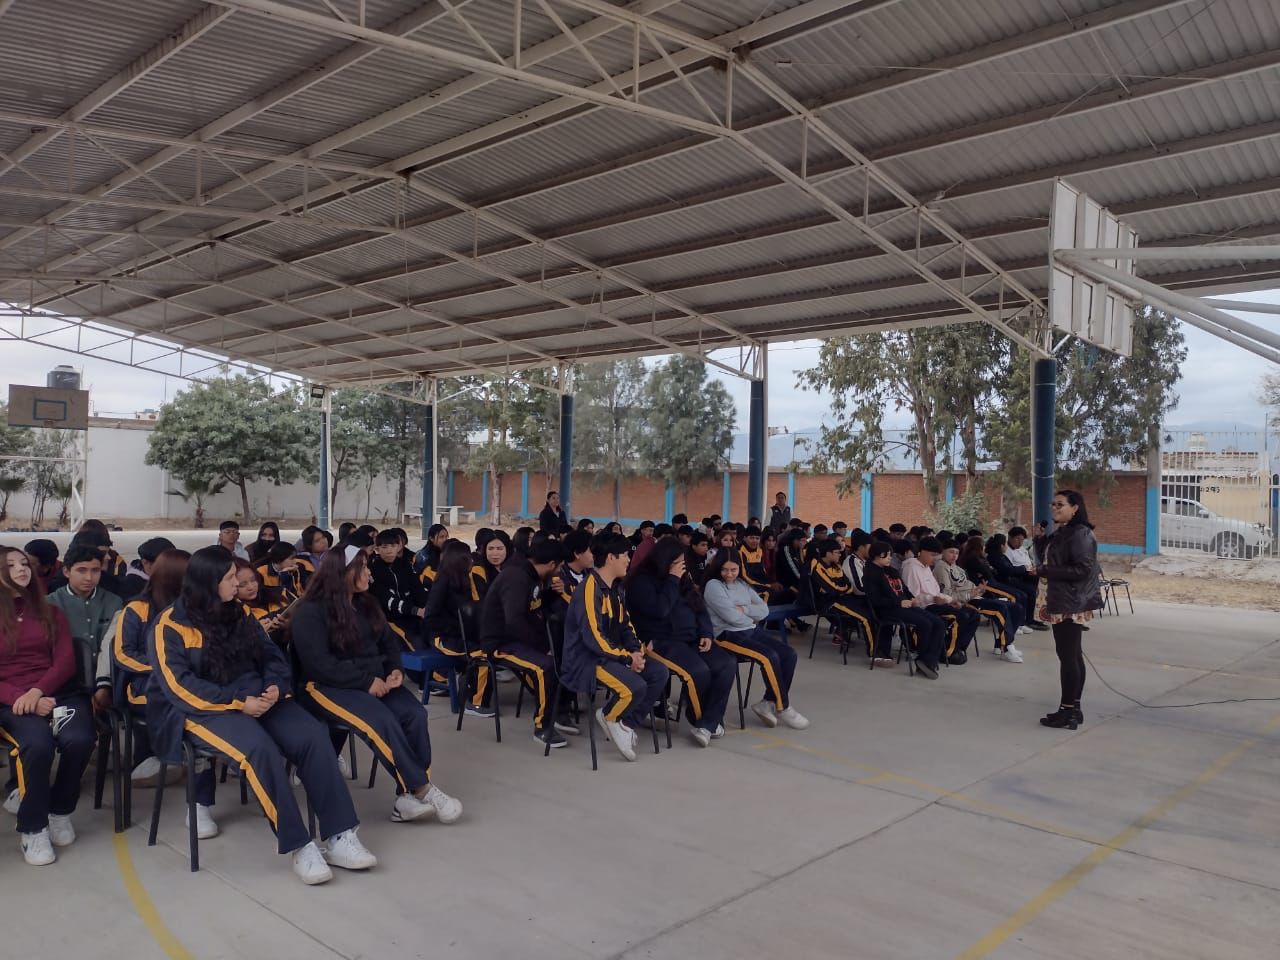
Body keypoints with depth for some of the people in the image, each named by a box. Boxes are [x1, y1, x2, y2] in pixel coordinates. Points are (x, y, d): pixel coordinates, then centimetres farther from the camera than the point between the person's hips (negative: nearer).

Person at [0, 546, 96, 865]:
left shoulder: (49, 612, 16)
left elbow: (66, 660, 6)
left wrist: (39, 690, -14)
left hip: (59, 691, 2)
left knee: (79, 740, -29)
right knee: (38, 744, -34)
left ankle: (60, 811, -1)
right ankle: (32, 828, -12)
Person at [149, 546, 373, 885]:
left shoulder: (239, 614, 13)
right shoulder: (171, 625, -6)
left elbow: (272, 657, 12)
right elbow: (179, 686, -14)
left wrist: (276, 687, -11)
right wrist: (237, 703, -21)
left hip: (256, 697, 6)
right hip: (203, 708, -5)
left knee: (312, 736, -21)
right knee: (260, 750, -35)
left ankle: (338, 837, -20)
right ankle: (298, 847, -26)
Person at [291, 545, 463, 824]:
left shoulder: (366, 603, 13)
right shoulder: (310, 612, -10)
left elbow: (388, 643, 18)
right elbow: (318, 664, -19)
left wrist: (395, 670, -4)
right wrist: (365, 682, -22)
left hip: (374, 681, 7)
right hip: (327, 686, -6)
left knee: (415, 713, -22)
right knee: (382, 721, -33)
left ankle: (408, 797, -22)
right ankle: (423, 789, -22)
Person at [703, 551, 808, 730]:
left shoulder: (742, 584, 16)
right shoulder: (713, 586, -7)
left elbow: (764, 610, 7)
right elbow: (733, 617, -16)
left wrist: (744, 610, -9)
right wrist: (752, 618, 1)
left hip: (752, 630, 8)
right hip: (728, 635, -8)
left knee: (789, 654, -10)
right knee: (770, 657, -26)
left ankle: (768, 703, -5)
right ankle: (782, 707, -10)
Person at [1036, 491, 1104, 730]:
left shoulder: (1080, 534, -14)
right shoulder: (1060, 533, 16)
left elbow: (1083, 569, -21)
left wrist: (1046, 571, -18)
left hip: (1071, 605, -10)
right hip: (1062, 603, 10)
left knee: (1068, 657, -6)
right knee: (1073, 656, 13)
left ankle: (1067, 711, 0)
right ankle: (1073, 708, 19)